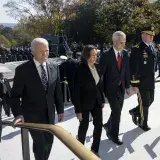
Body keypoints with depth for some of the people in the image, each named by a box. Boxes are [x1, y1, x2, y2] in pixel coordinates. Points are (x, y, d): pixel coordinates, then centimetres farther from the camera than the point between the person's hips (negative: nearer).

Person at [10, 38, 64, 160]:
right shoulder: (23, 69, -13)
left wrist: (60, 109, 9)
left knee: (49, 141, 15)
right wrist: (18, 114, -23)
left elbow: (57, 90, 7)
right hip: (32, 114, -4)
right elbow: (15, 95, -11)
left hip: (49, 112, 4)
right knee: (40, 143, -2)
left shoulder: (54, 67, 0)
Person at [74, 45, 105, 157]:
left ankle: (94, 149, 28)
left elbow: (100, 84, 10)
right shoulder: (80, 69, -17)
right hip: (85, 103, -6)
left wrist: (102, 100, 11)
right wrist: (78, 110, -16)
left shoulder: (97, 67, 1)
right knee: (84, 127, 9)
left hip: (97, 101, 6)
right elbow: (77, 91, -16)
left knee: (99, 125, 9)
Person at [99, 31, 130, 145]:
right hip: (111, 87, -5)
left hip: (121, 87, 6)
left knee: (117, 111, 13)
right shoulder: (106, 55, -14)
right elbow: (101, 72, -12)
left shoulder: (125, 53, 3)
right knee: (116, 111, -7)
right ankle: (113, 135, 13)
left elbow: (127, 70, 8)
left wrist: (127, 86, 8)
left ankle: (108, 126, 40)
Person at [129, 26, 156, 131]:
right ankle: (143, 123, 27)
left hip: (151, 81, 7)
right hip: (142, 82, -7)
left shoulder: (152, 47, 9)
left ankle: (135, 111, 39)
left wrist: (153, 79, 16)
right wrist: (134, 84, -18)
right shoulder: (137, 49, -16)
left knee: (150, 101, 17)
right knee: (144, 103, 6)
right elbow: (133, 68, -17)